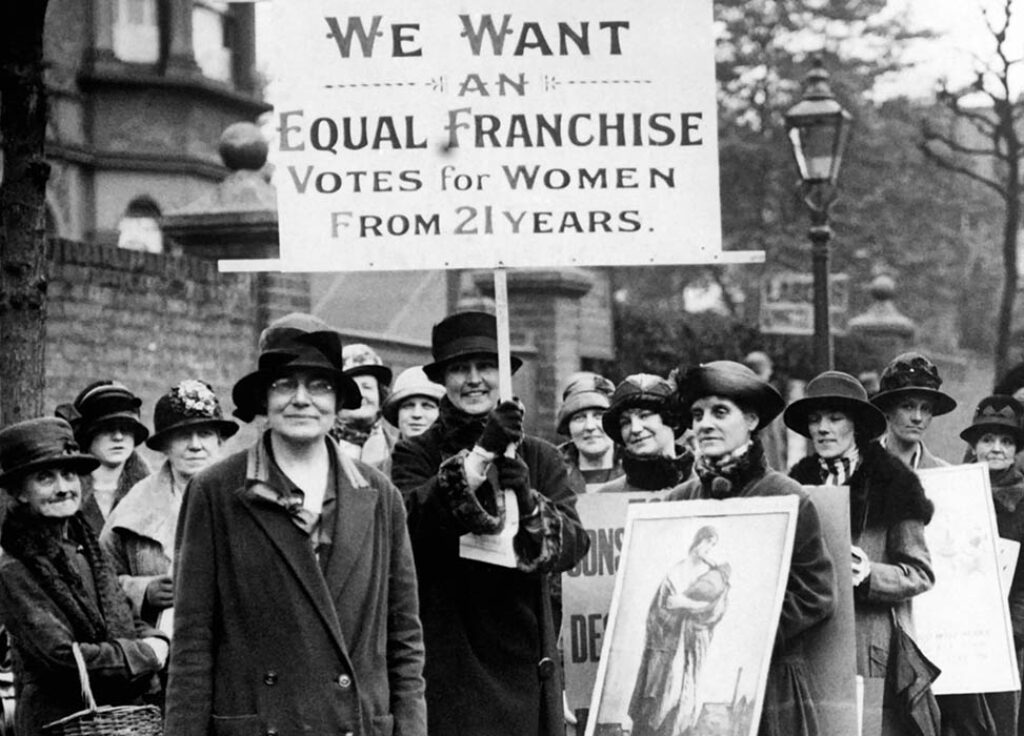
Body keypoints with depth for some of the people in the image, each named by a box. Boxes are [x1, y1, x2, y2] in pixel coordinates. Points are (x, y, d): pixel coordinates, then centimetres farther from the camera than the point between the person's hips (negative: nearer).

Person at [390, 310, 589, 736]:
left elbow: (574, 544, 1)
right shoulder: (415, 455, 7)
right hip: (445, 665, -2)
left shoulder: (539, 458, 13)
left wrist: (529, 505, -18)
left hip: (523, 664, 2)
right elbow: (411, 521, -13)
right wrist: (481, 454, -19)